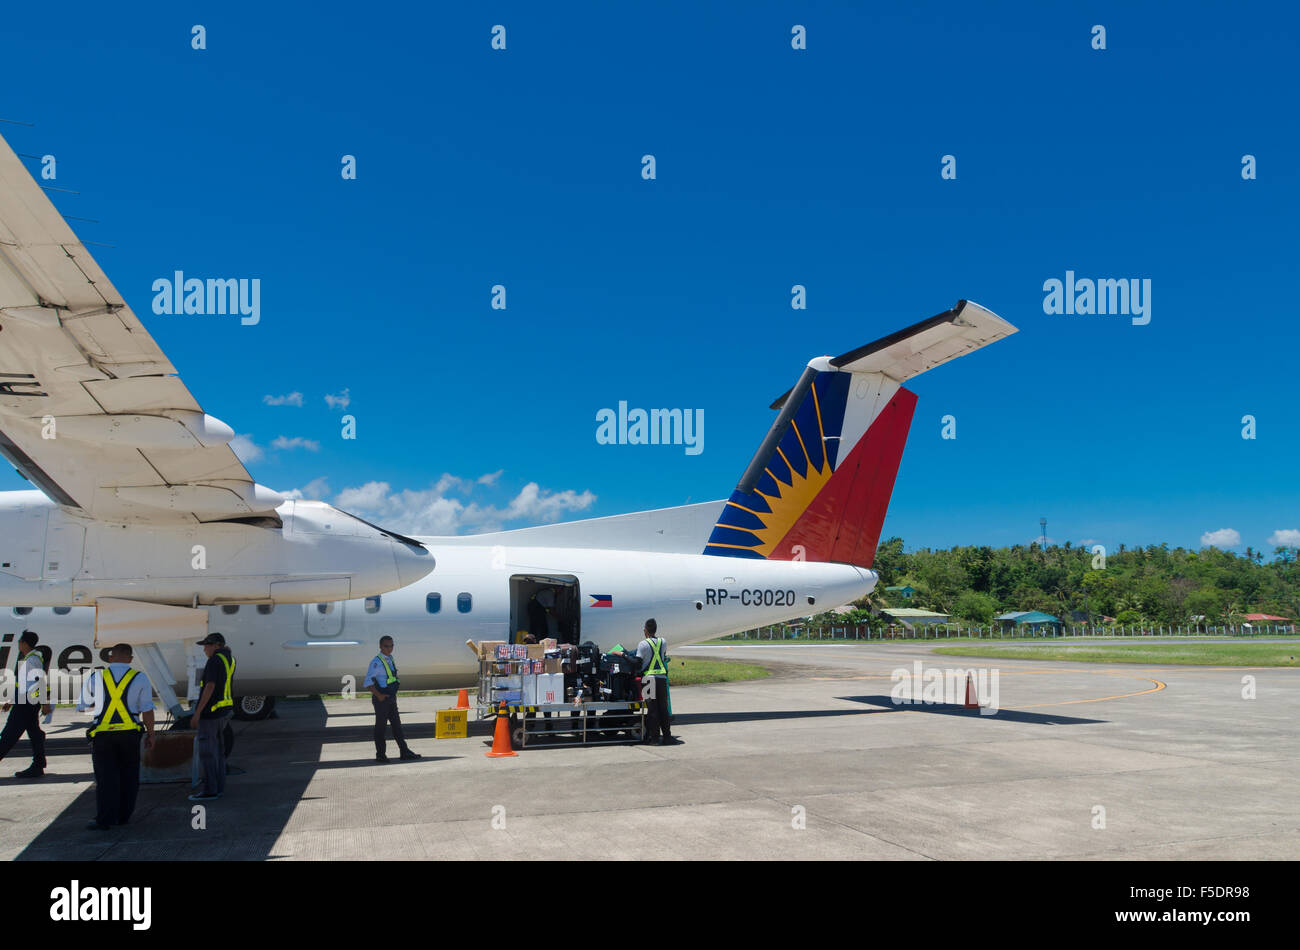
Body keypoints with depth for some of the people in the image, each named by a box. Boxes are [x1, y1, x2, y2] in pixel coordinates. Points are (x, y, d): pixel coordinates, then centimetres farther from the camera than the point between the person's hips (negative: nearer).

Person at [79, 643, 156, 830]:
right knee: (128, 776, 14)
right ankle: (123, 816, 18)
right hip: (129, 733, 0)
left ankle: (105, 820, -3)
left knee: (106, 779, 2)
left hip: (102, 734, 0)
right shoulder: (140, 678, 0)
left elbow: (85, 704, 15)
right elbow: (147, 710, -1)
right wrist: (150, 734, 8)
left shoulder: (95, 678, 2)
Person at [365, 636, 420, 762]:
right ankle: (380, 755, 12)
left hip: (391, 698, 8)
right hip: (381, 699, -8)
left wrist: (398, 684, 13)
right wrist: (378, 695, -21)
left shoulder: (390, 659, 9)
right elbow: (368, 681, -21)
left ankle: (405, 752, 17)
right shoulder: (377, 662, -17)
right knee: (380, 726, 2)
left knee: (396, 724, 11)